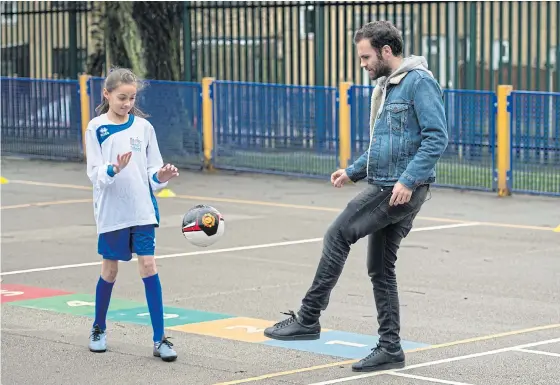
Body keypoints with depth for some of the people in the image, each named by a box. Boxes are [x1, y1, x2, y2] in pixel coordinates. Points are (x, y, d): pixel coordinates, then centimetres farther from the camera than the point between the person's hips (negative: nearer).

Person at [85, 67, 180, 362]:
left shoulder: (143, 127, 3)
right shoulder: (96, 128, -4)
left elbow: (152, 169, 6)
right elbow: (94, 172, -9)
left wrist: (160, 177, -15)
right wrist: (114, 169, -28)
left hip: (142, 210, 1)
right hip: (112, 211, -1)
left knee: (148, 266, -6)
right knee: (110, 270, 9)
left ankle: (159, 339, -5)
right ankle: (99, 329, 31)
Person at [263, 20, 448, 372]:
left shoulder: (419, 82, -12)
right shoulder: (386, 86, 17)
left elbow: (437, 137, -19)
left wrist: (408, 179, -25)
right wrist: (353, 171, 17)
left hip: (404, 191, -10)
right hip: (384, 187, 10)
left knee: (339, 234, -13)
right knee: (380, 269, 11)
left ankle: (309, 318, -8)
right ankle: (390, 348, 16)